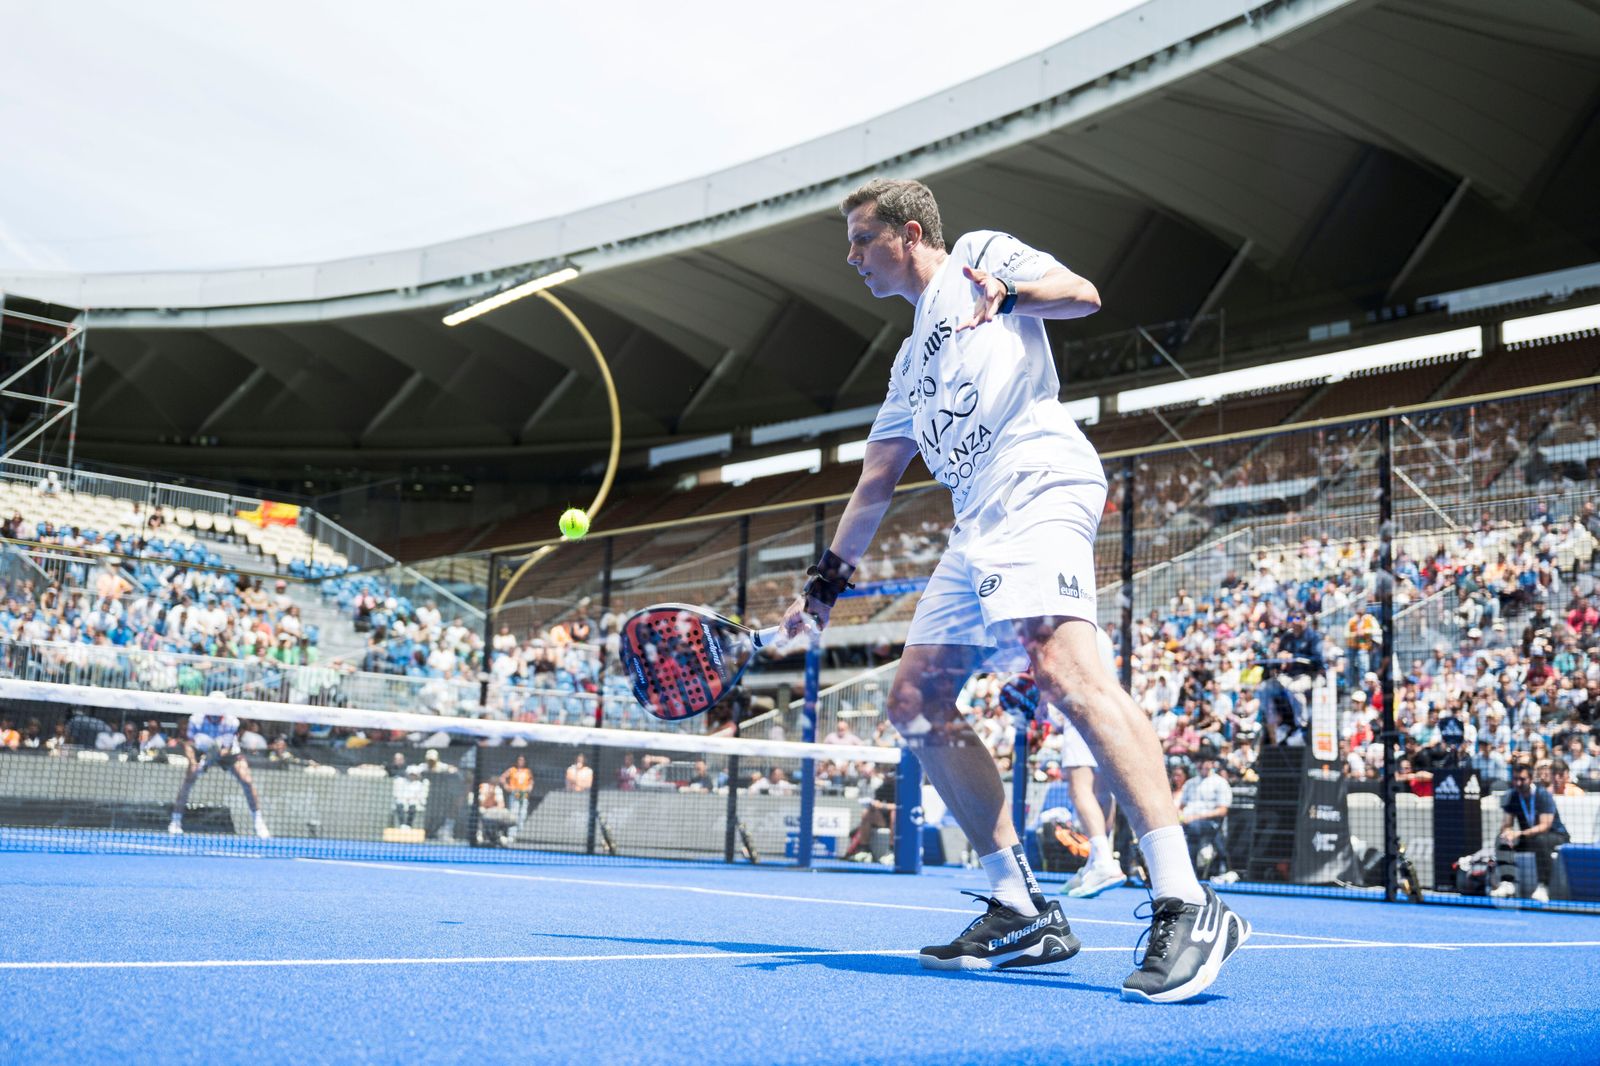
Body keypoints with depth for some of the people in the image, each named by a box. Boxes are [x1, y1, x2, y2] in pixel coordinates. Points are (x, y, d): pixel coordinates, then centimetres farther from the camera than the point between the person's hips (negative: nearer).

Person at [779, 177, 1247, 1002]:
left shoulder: (978, 254, 14)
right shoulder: (912, 358, 33)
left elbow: (1083, 295, 0)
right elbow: (875, 482, 35)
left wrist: (1008, 290, -18)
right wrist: (826, 580, 35)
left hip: (1038, 483, -9)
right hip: (976, 527, 9)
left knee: (1060, 663, -29)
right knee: (916, 703, 4)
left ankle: (1185, 905, -33)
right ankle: (1022, 911, 5)